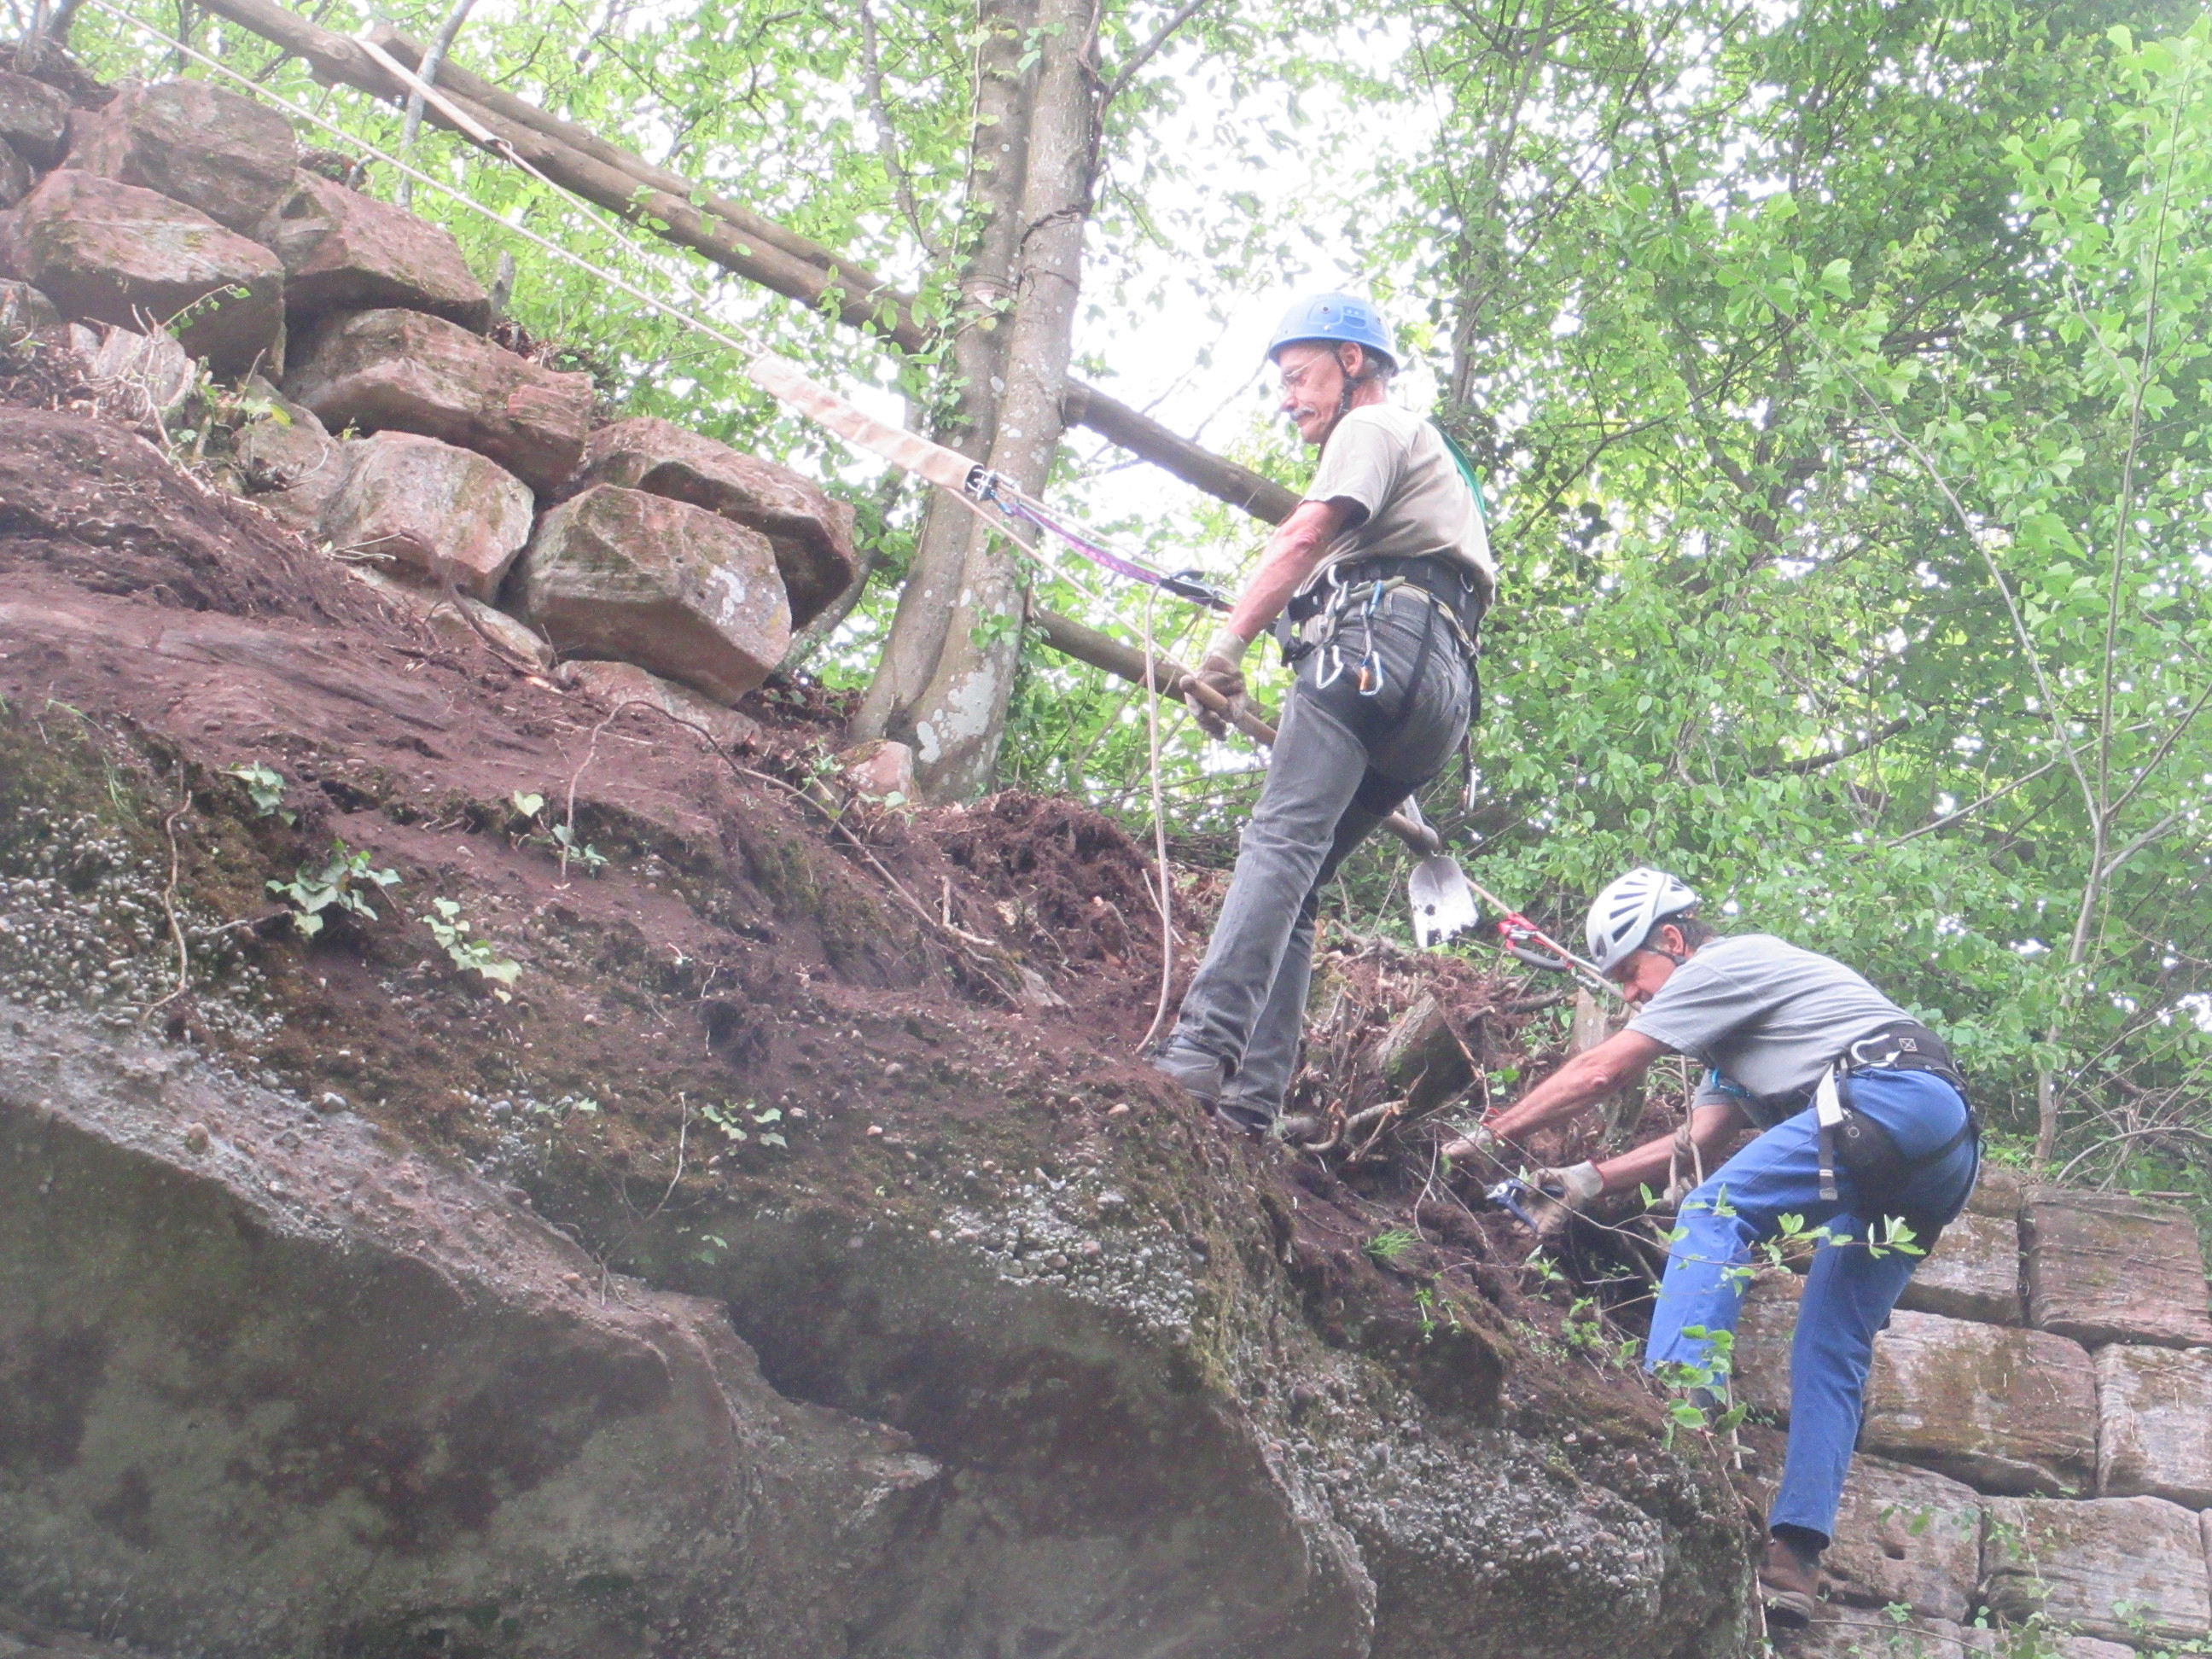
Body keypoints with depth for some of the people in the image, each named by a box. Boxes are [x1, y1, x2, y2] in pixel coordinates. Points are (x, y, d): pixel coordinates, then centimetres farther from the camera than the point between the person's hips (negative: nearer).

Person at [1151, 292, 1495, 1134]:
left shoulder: (1374, 428, 11)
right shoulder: (1424, 455, 41)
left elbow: (1306, 536, -7)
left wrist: (1227, 643, -17)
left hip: (1376, 645, -9)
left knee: (1280, 840, -25)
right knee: (1292, 878, 3)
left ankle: (1202, 1046, -41)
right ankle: (1253, 1093, -7)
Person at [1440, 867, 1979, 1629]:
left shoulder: (1725, 963, 3)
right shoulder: (1737, 1015, 32)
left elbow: (1599, 1073, 2)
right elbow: (1697, 1142, 24)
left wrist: (1486, 1137, 9)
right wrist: (1589, 1179, 16)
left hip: (1892, 1092, -10)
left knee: (1714, 1213, -17)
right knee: (1832, 1354, 4)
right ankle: (1795, 1557, -3)